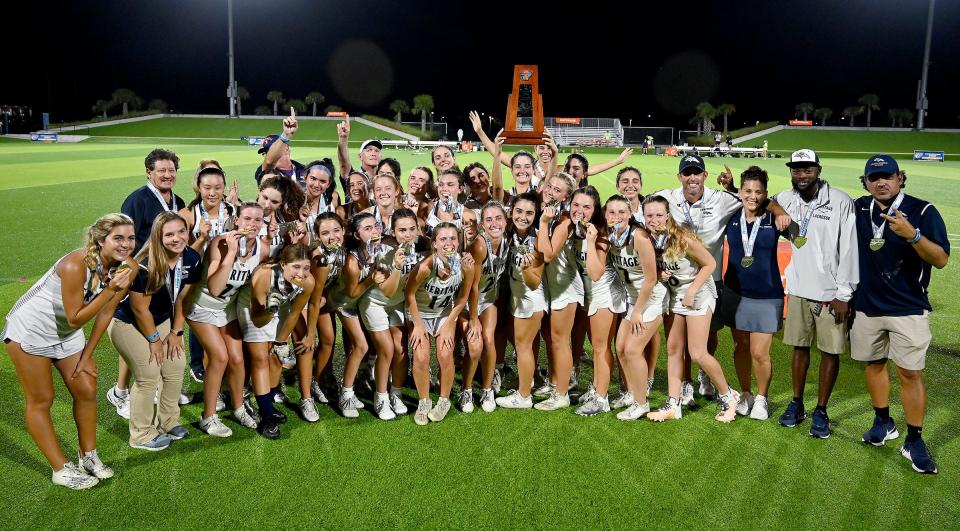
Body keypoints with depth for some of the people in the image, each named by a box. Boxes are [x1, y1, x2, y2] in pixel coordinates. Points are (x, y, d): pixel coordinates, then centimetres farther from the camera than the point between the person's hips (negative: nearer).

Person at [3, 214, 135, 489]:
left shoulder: (126, 267, -13)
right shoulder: (76, 265, -33)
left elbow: (105, 314, -2)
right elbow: (76, 319, -28)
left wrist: (87, 356, 2)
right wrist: (110, 290, -38)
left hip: (67, 333, 7)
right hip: (30, 330, -6)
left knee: (87, 391, 7)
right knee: (41, 401, 3)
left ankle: (88, 456, 25)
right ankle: (61, 469, 14)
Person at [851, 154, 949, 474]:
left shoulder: (922, 211, -10)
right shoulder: (859, 209, 2)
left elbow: (941, 260, -16)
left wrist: (912, 235, -31)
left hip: (908, 309, -4)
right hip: (866, 306, 4)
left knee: (910, 373, -2)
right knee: (873, 363, 14)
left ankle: (914, 442, 10)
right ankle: (883, 423, 32)